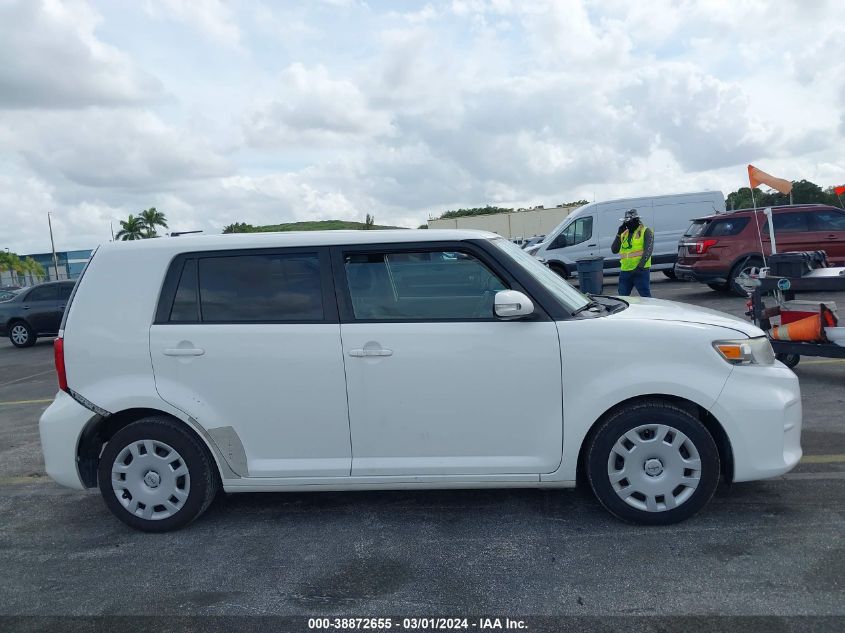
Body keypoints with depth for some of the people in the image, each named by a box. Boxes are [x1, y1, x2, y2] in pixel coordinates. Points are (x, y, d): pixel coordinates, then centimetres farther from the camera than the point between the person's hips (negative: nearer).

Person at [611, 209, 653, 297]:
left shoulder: (645, 231, -1)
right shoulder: (624, 234, 16)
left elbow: (648, 250, -12)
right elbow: (614, 250, 11)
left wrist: (640, 266, -23)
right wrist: (619, 234, 0)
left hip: (640, 270, -6)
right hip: (625, 271, 6)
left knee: (645, 296, -4)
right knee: (622, 297, 11)